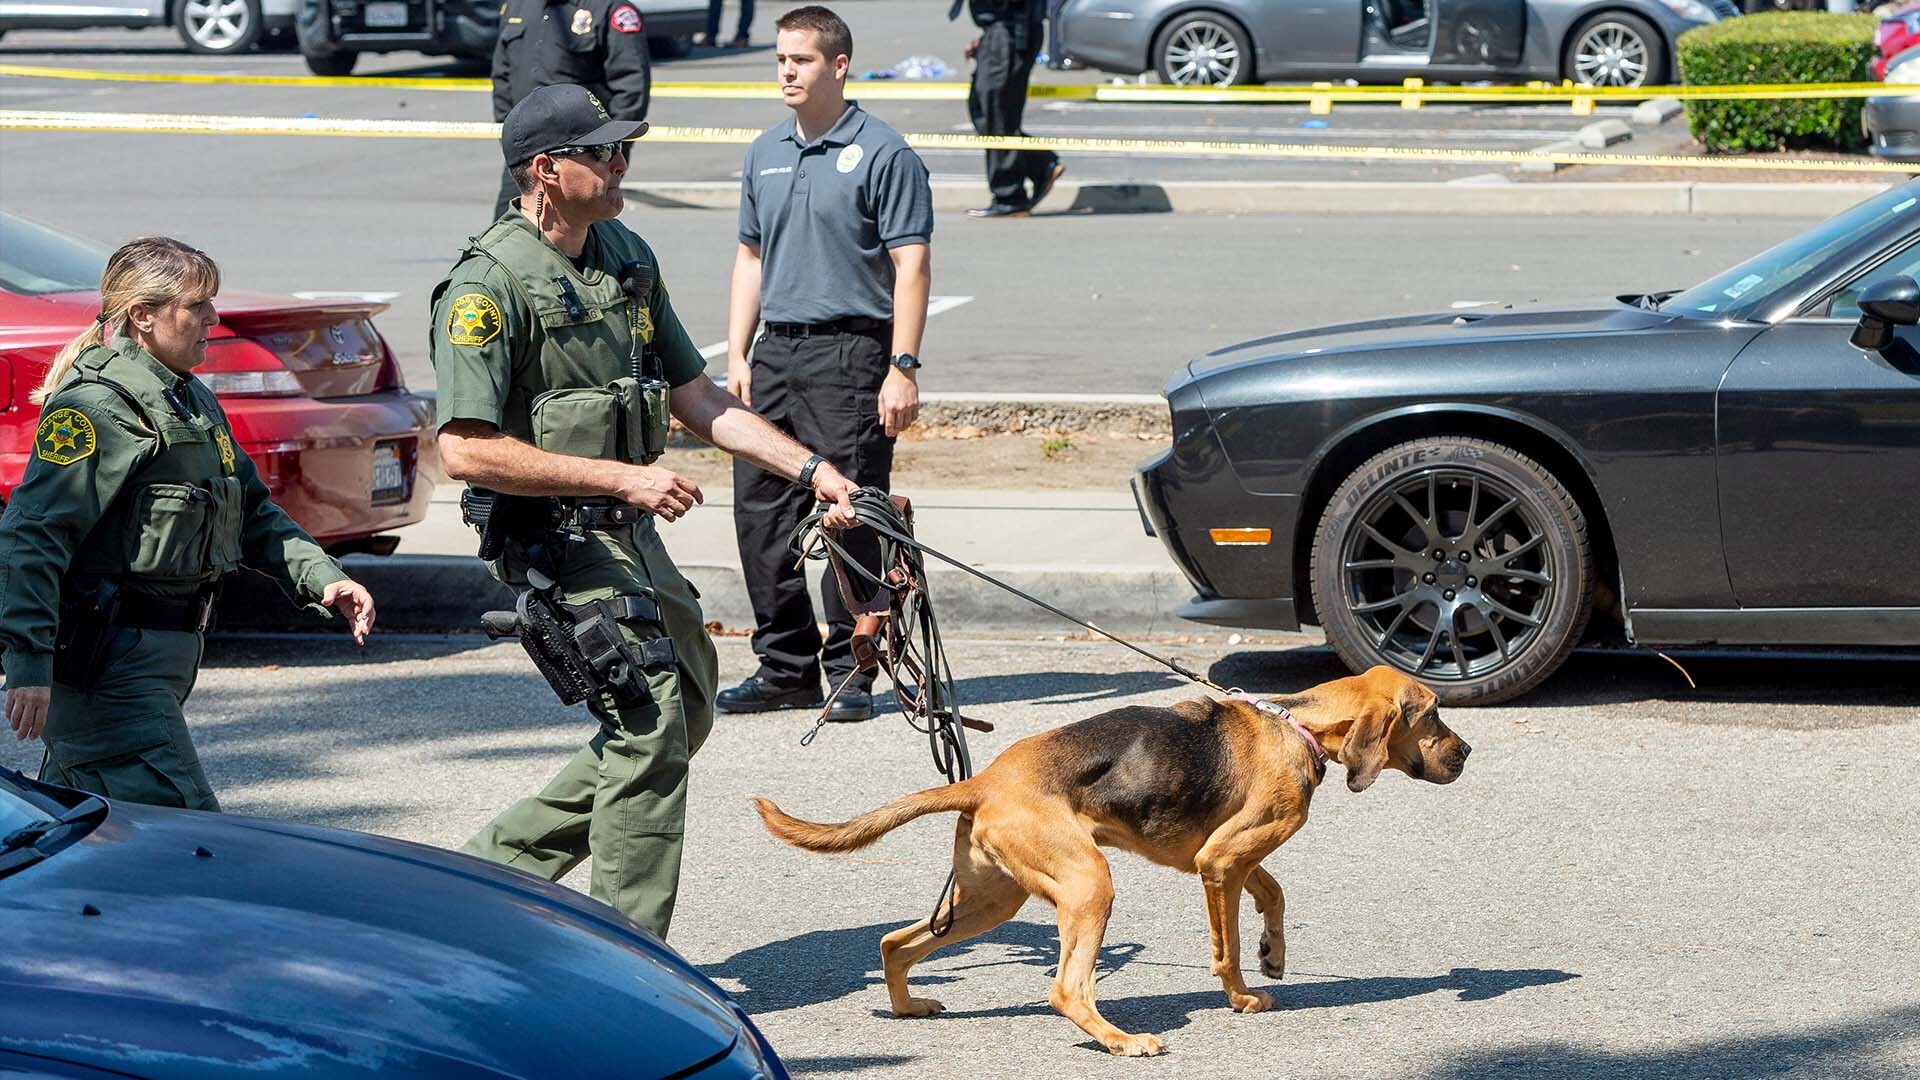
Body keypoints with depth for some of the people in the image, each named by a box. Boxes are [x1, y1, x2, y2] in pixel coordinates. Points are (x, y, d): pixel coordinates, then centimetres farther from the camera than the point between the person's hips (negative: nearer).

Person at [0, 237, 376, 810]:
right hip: (107, 661, -10)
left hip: (161, 654, 10)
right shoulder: (99, 404, -14)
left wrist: (321, 576, 8)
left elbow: (252, 511, 25)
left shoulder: (191, 400, 17)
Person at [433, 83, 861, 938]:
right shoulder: (489, 285, -16)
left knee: (683, 712, 14)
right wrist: (622, 478, -22)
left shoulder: (627, 257, 11)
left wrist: (810, 468, 5)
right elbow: (467, 451, -21)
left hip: (631, 533, 9)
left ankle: (506, 856, 23)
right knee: (649, 727, -11)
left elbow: (695, 396, 16)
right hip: (558, 541, -9)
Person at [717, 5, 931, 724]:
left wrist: (903, 367, -15)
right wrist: (737, 356, 13)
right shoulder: (766, 154, 14)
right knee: (760, 514, 6)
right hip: (774, 353, 6)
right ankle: (785, 665, 16)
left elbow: (911, 266, -8)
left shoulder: (882, 154, -5)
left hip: (849, 350, -6)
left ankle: (850, 670, 3)